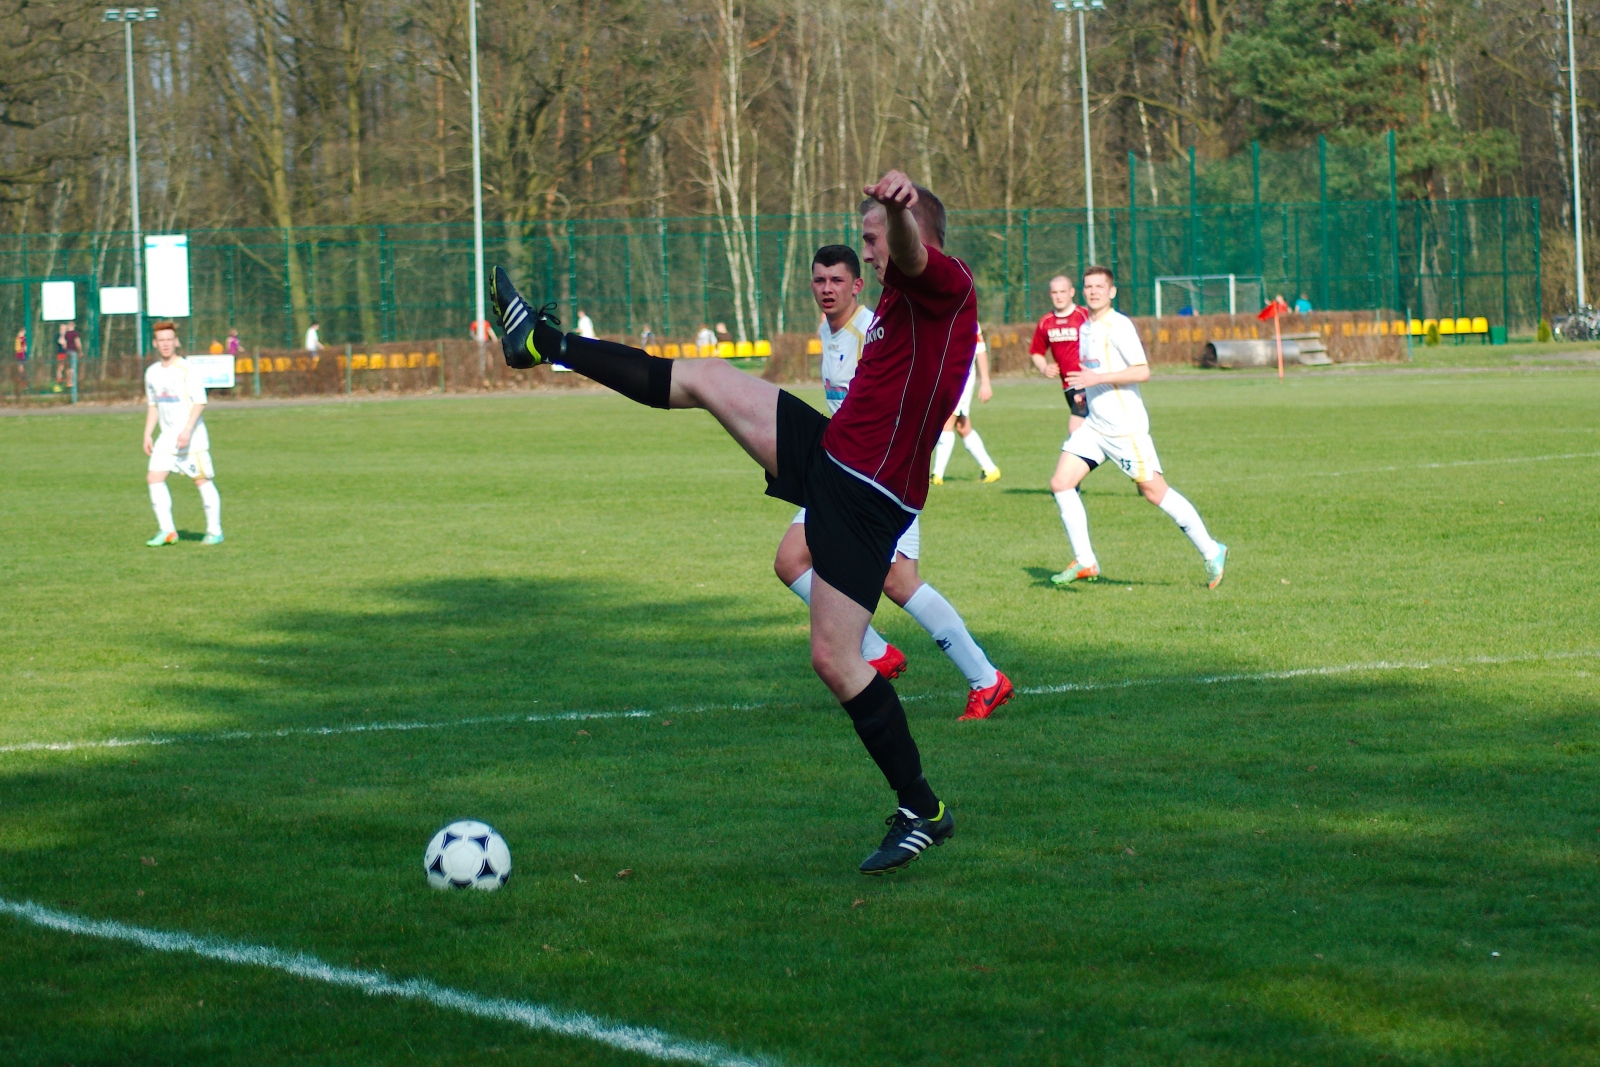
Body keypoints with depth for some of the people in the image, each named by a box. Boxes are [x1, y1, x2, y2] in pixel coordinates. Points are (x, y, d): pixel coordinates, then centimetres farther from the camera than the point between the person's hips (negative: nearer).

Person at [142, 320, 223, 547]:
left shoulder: (186, 370, -10)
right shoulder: (152, 373, 10)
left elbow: (200, 403, -14)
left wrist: (187, 430, -23)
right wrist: (147, 435, 13)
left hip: (192, 436, -6)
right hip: (167, 437, 6)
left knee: (202, 481, -2)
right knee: (154, 478, -6)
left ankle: (215, 531, 7)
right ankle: (167, 530, -2)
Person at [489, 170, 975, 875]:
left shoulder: (946, 285, -12)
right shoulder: (904, 300, 18)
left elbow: (913, 253, -37)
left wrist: (897, 206, -59)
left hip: (866, 498, -9)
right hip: (828, 453, 9)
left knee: (834, 657, -11)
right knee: (702, 379, 12)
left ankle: (922, 811, 1)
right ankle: (548, 345, 25)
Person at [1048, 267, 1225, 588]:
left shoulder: (1118, 326, -12)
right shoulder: (1086, 329, 14)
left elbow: (1142, 371, -20)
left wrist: (1098, 379, -23)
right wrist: (1084, 390, 13)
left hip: (1125, 426, -8)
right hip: (1094, 425, 8)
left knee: (1154, 491, -4)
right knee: (1061, 483, -3)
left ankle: (1211, 552, 9)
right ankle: (1084, 562, 3)